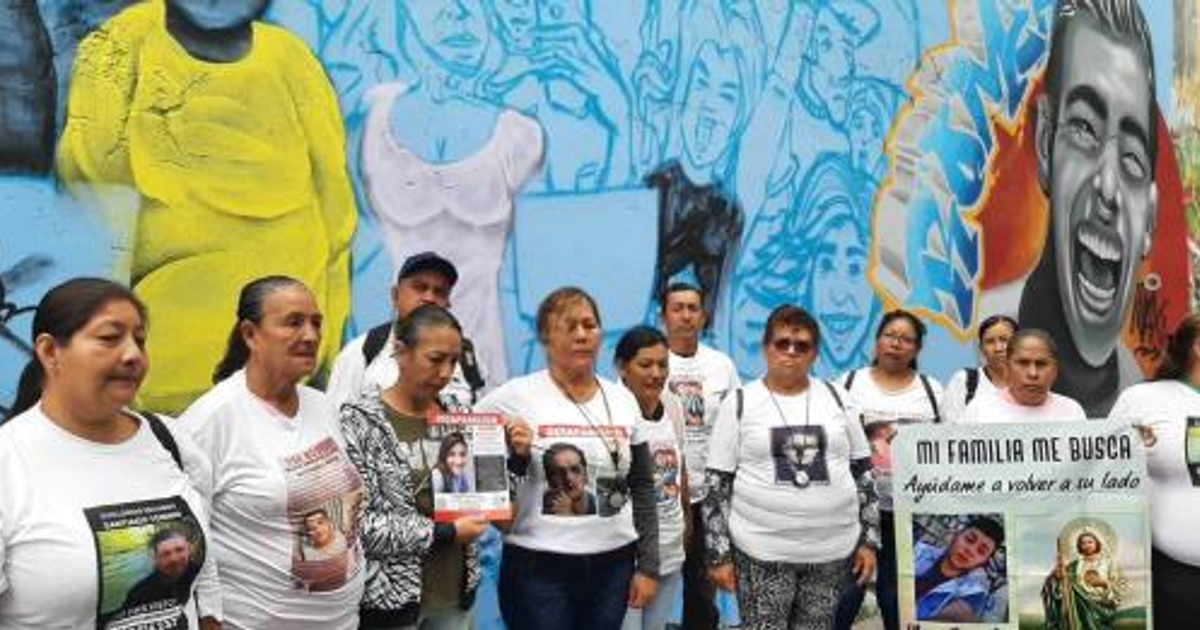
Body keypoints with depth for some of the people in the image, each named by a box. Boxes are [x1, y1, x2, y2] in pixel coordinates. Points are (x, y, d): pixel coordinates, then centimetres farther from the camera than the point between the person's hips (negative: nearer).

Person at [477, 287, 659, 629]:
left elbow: (642, 486, 11)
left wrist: (648, 565, 7)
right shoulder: (515, 396, -7)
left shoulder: (623, 399, 7)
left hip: (614, 565, 4)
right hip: (538, 568, -4)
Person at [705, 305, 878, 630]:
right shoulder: (739, 403, -1)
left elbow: (863, 473, 11)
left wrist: (869, 540, 6)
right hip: (762, 551, -2)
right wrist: (719, 554, -5)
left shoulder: (836, 398, 7)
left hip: (833, 549, 3)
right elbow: (717, 485, -1)